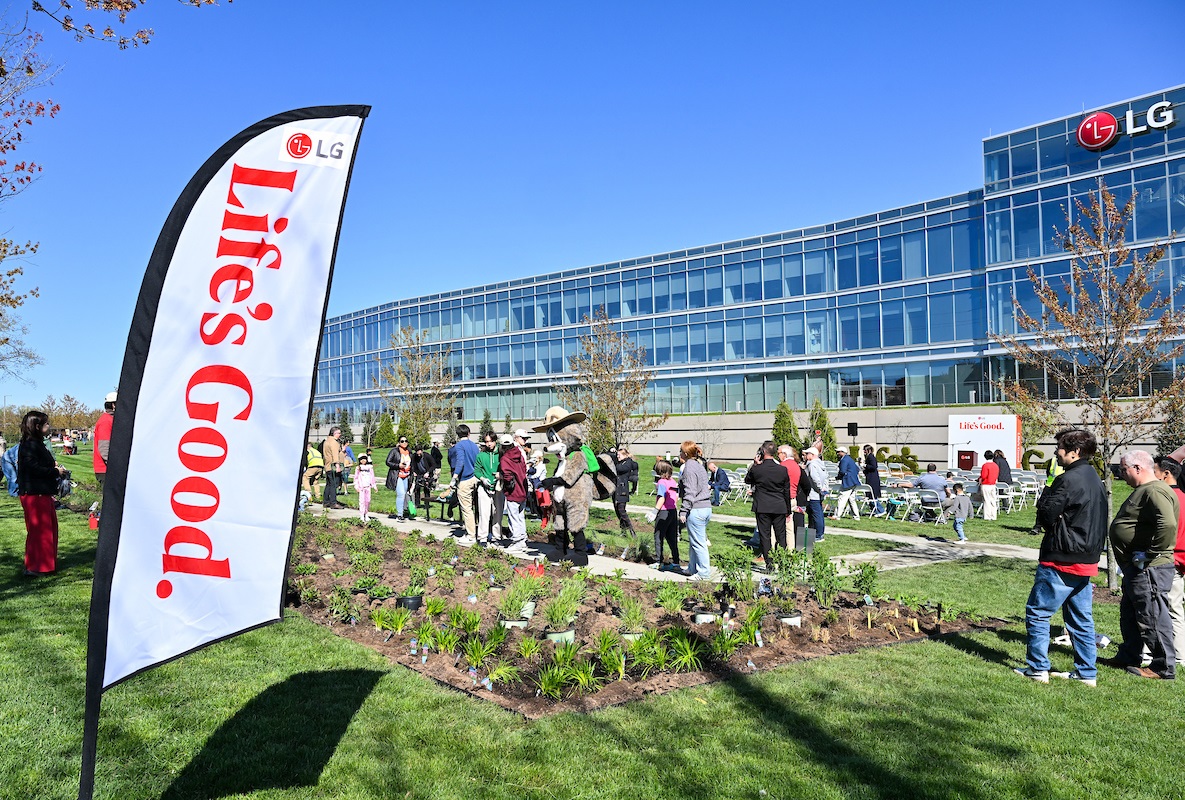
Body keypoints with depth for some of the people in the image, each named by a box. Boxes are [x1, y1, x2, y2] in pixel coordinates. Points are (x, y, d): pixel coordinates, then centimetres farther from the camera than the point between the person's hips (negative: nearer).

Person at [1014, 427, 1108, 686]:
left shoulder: (1068, 480, -18)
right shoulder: (1095, 481, 12)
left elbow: (1046, 516, -15)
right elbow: (1097, 523, 20)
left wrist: (1045, 495, 1)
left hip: (1062, 560, -9)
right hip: (1086, 560, 9)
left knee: (1037, 613, 0)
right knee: (1081, 618, 15)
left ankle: (1038, 669, 3)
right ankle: (1087, 672, 20)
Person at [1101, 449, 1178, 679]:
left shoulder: (1155, 491, -19)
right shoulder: (1143, 490, 16)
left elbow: (1168, 525, -34)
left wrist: (1151, 555, -25)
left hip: (1149, 570, -11)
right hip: (1136, 567, 11)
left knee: (1153, 617, -2)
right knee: (1129, 614, 19)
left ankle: (1164, 667, 9)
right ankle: (1128, 657, 31)